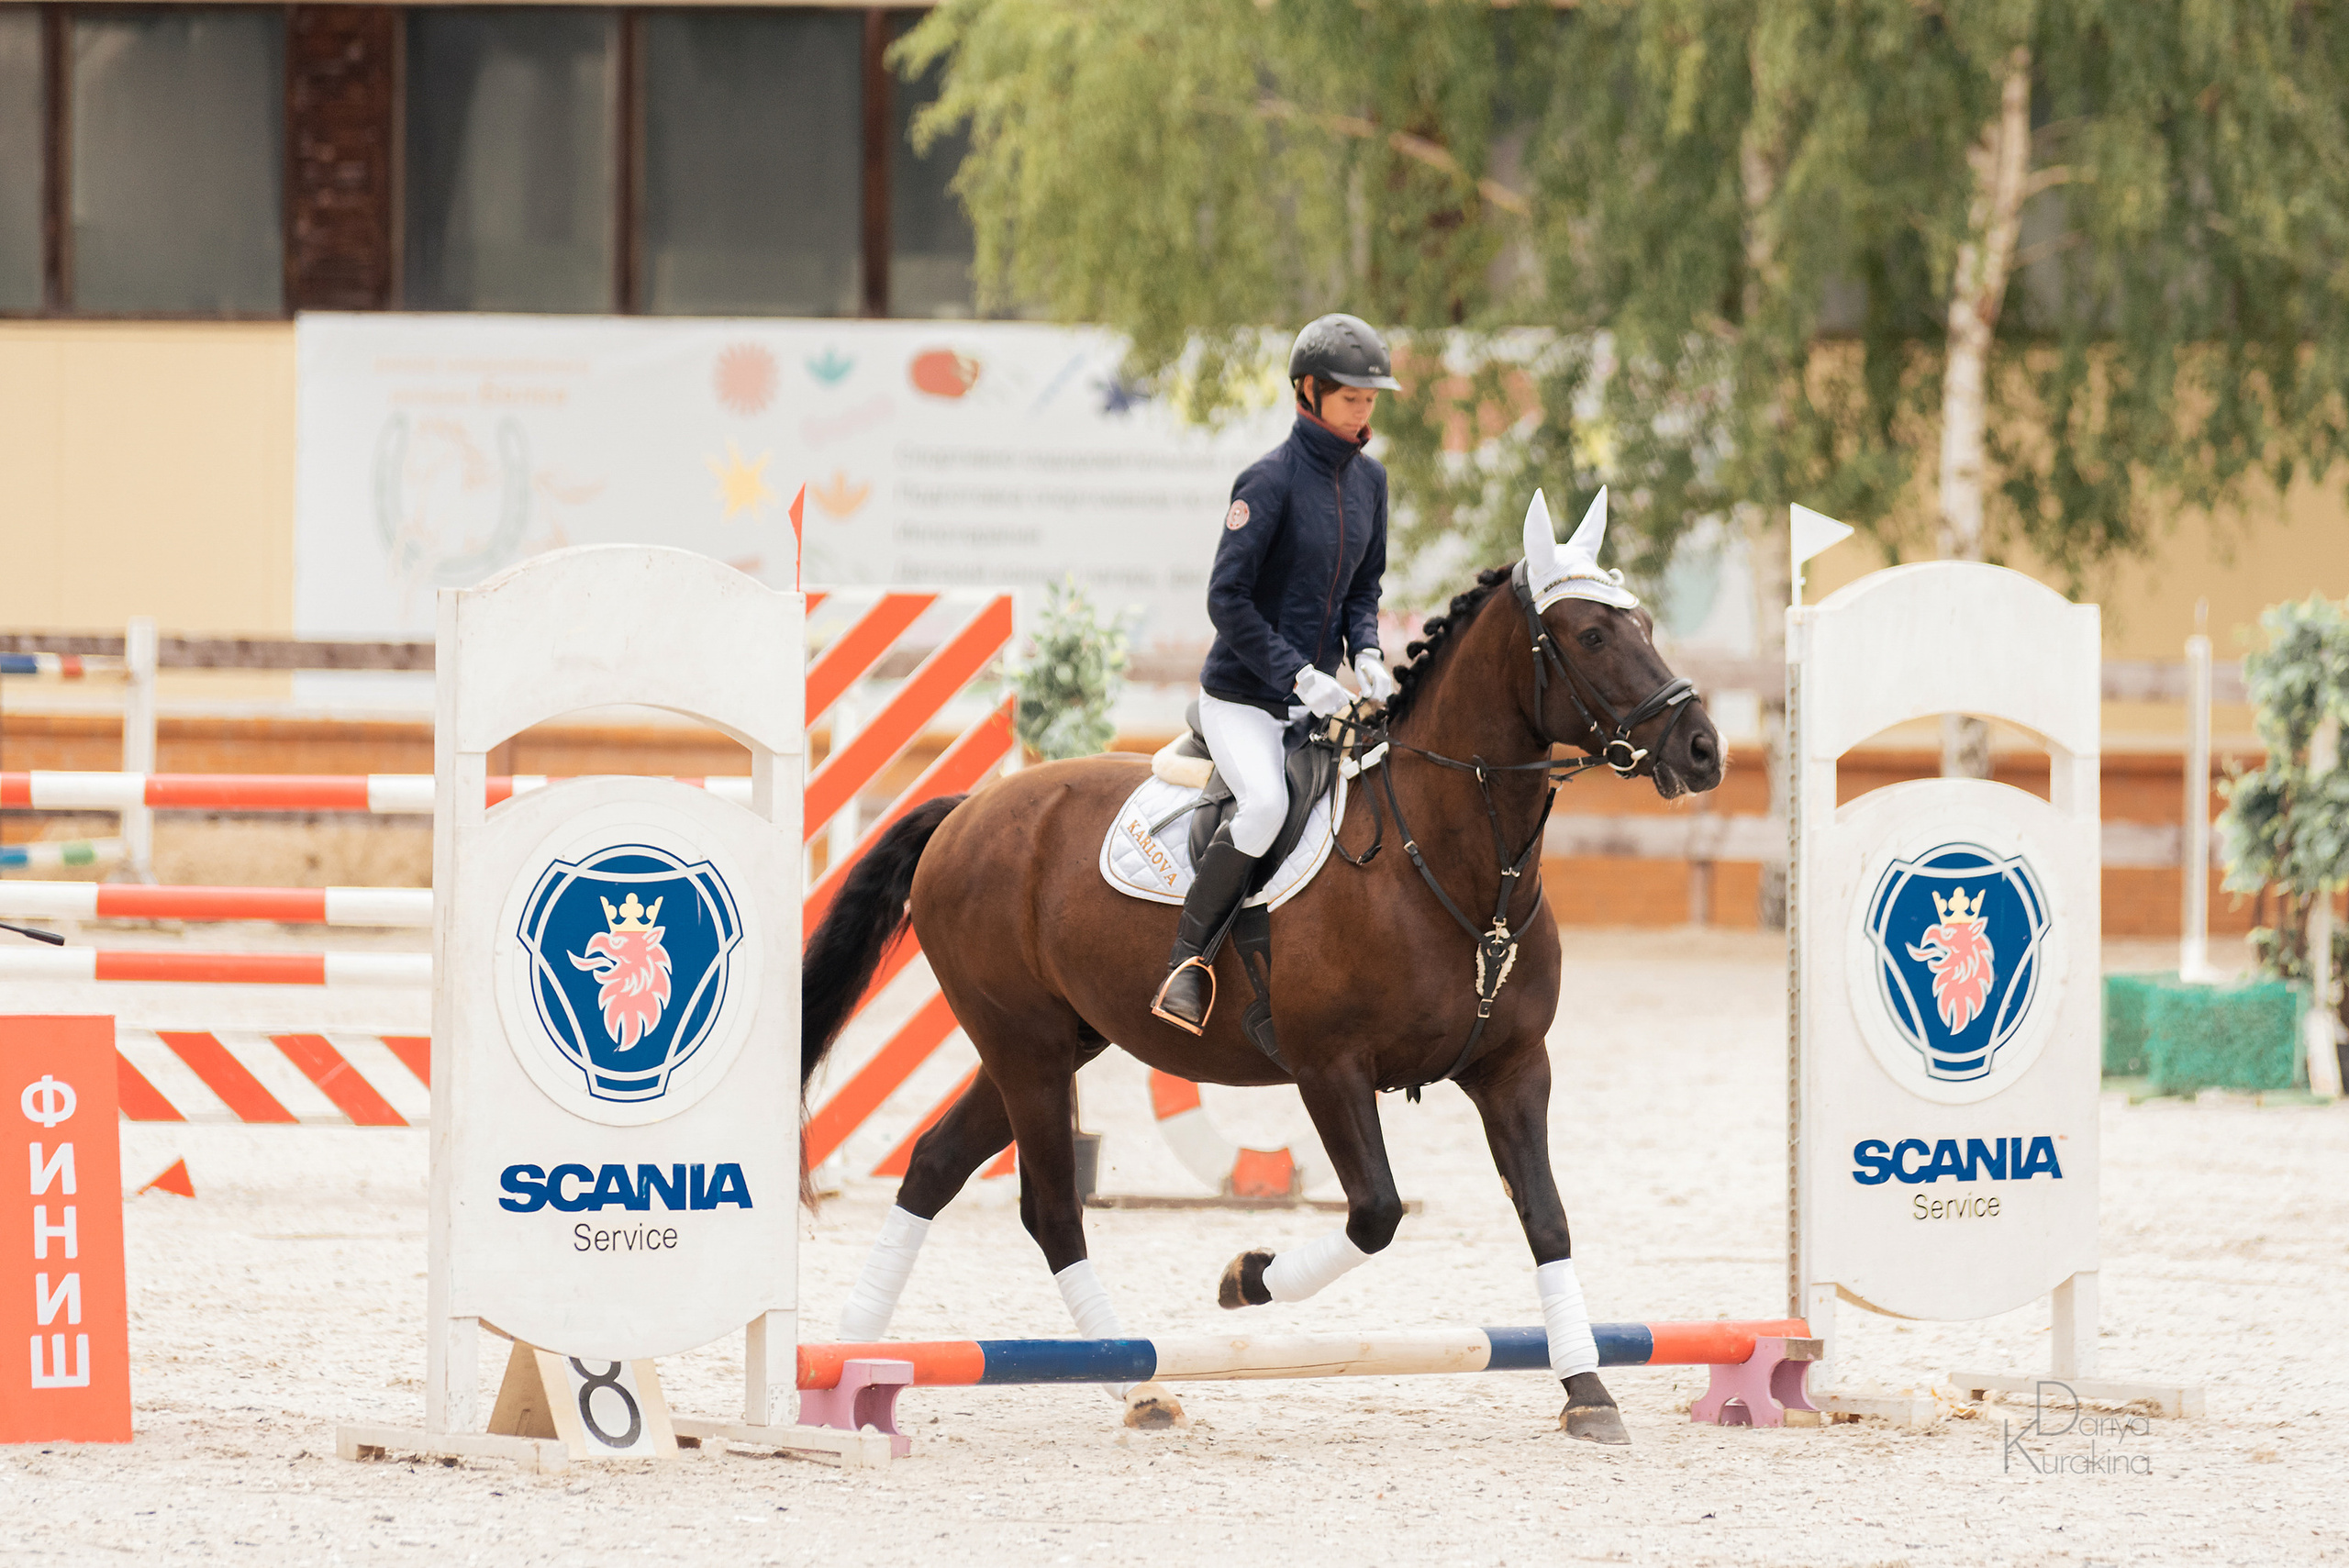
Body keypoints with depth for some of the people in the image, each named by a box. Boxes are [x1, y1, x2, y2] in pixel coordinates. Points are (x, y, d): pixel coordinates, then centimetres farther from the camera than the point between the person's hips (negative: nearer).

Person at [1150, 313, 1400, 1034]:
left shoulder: (1368, 478, 7)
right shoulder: (1271, 480, -15)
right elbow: (1227, 597, -17)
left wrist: (1366, 653, -3)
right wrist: (1299, 676, -21)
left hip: (1316, 696, 8)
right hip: (1243, 696, -8)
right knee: (1265, 804, -32)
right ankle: (1187, 961, -21)